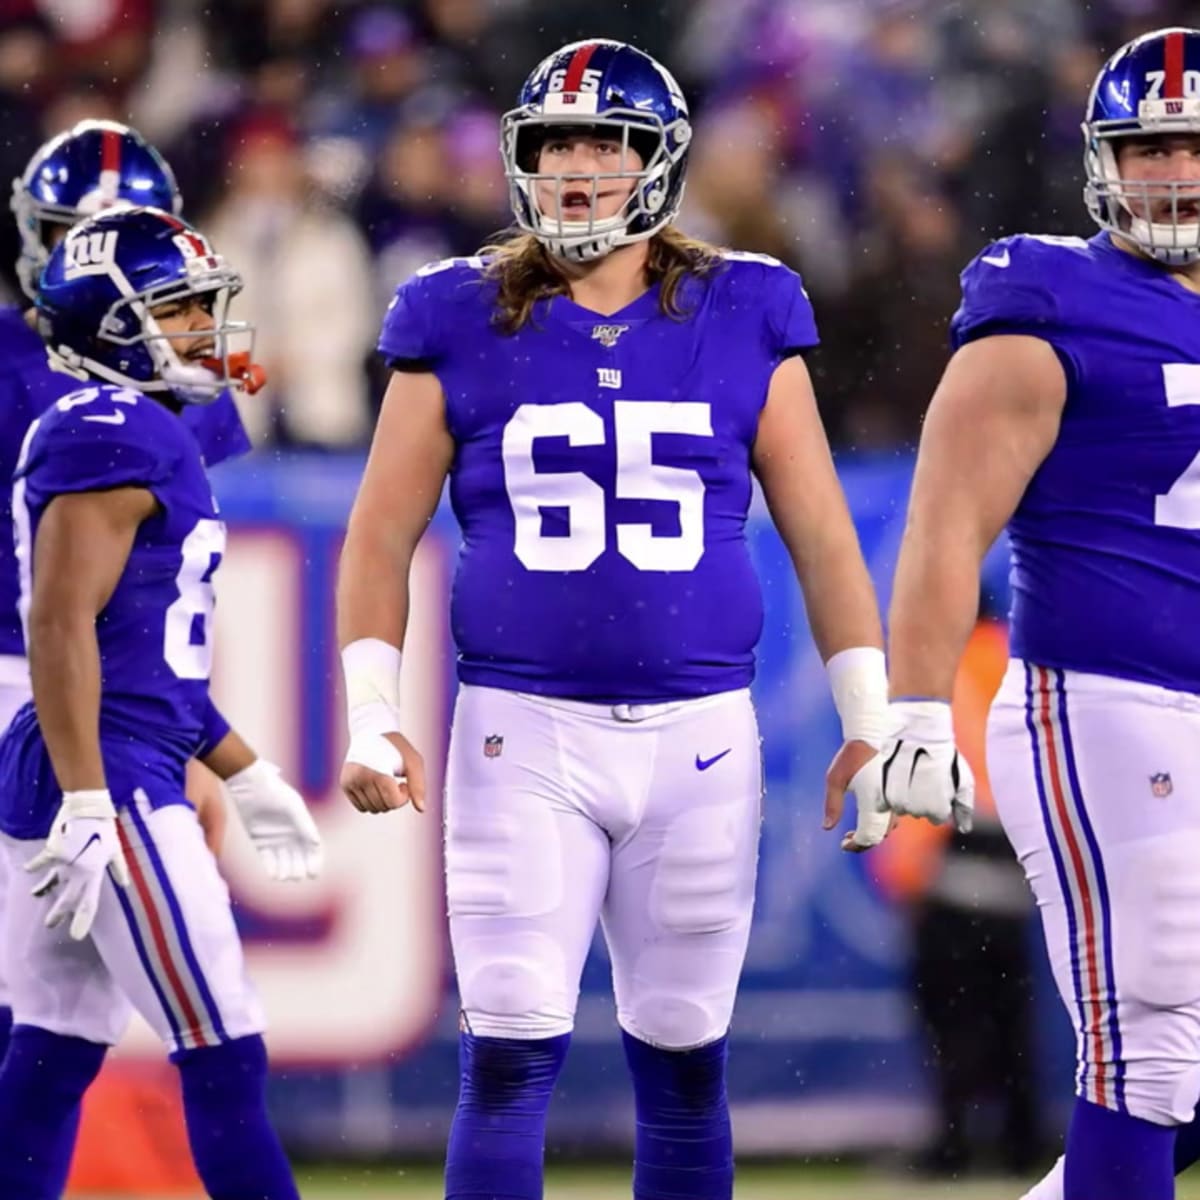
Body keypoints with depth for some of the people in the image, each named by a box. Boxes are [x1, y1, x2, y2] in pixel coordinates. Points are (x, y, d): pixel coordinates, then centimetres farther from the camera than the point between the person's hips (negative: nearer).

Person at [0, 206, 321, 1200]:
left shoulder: (126, 433, 18)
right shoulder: (117, 435, -13)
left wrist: (247, 776, 28)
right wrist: (86, 805, -26)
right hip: (109, 782, -10)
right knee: (223, 1061, -6)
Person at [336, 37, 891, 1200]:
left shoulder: (745, 318, 4)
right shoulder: (461, 320, 2)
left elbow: (819, 534, 8)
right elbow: (381, 536, 5)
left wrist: (870, 721, 6)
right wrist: (371, 716, -5)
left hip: (699, 739, 1)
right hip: (522, 733, -1)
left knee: (684, 1060, 8)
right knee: (510, 1059, -7)